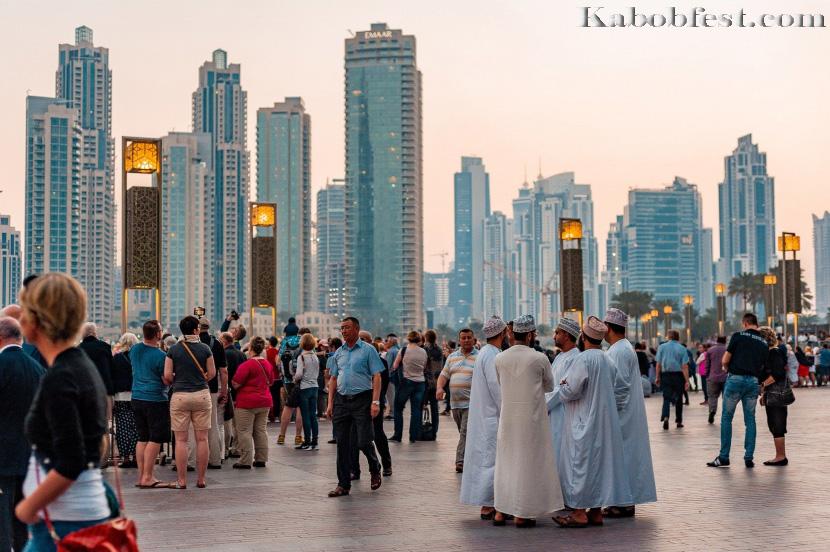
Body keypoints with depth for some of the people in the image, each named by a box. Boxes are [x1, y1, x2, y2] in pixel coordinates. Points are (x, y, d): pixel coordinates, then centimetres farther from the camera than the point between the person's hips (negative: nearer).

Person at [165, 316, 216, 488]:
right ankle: (201, 479, 9)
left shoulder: (174, 350, -1)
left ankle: (182, 480, 3)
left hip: (180, 396, -1)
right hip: (202, 395, 1)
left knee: (181, 440, 3)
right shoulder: (205, 349, 0)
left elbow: (167, 375, -4)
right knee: (202, 439, 6)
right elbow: (212, 373, 4)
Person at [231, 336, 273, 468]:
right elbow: (270, 382, 20)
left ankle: (245, 461, -2)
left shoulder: (246, 365, -15)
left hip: (247, 402, -7)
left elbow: (236, 384, -15)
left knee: (244, 432, -2)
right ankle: (261, 460, 14)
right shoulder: (267, 364, 8)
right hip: (265, 401, 7)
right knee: (261, 431, 12)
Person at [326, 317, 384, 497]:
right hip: (341, 400, 5)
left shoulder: (368, 350, -2)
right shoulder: (339, 352, 13)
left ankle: (375, 470, 25)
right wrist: (330, 403, 8)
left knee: (364, 442, -5)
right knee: (342, 443, 4)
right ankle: (343, 484, 10)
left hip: (361, 400, -5)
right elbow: (334, 379, 16)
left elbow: (376, 377, -6)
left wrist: (375, 402, -15)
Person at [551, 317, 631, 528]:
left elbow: (570, 391, -20)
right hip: (605, 421, 8)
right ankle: (596, 512, 14)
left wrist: (562, 387, 4)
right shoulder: (608, 360, 9)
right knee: (600, 462, 11)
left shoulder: (584, 359, -17)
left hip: (584, 422, -8)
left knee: (580, 463, -3)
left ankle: (579, 513, -2)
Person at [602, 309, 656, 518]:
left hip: (621, 414, -10)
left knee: (622, 456, -6)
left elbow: (620, 387, -21)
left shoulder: (618, 352, -17)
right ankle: (626, 502, 15)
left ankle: (624, 504, -2)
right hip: (630, 414, 10)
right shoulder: (625, 348, 16)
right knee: (628, 455, 11)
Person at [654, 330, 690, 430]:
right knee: (678, 398, 12)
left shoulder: (662, 347, 1)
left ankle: (665, 417, -22)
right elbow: (684, 366, -7)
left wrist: (658, 377, 10)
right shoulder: (682, 349, -1)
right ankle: (679, 421, 19)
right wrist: (687, 381, -8)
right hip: (678, 376, 0)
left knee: (666, 397, 1)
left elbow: (658, 364, 0)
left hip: (666, 375, 0)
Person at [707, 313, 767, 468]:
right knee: (750, 420, 9)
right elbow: (763, 365, 9)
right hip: (753, 381, 4)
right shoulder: (764, 343, 10)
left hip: (735, 379, -4)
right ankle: (749, 458, 6)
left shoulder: (738, 336, -4)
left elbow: (725, 360, -4)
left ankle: (724, 457, 3)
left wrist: (727, 367, 16)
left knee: (726, 419, 4)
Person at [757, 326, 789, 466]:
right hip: (770, 393, 10)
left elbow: (777, 373, -22)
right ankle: (781, 456, 15)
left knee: (776, 426, -8)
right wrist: (764, 394, 23)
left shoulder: (774, 352, -12)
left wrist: (763, 385, -20)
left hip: (775, 394, -10)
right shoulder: (768, 353, 19)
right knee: (774, 426, 11)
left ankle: (781, 457, -6)